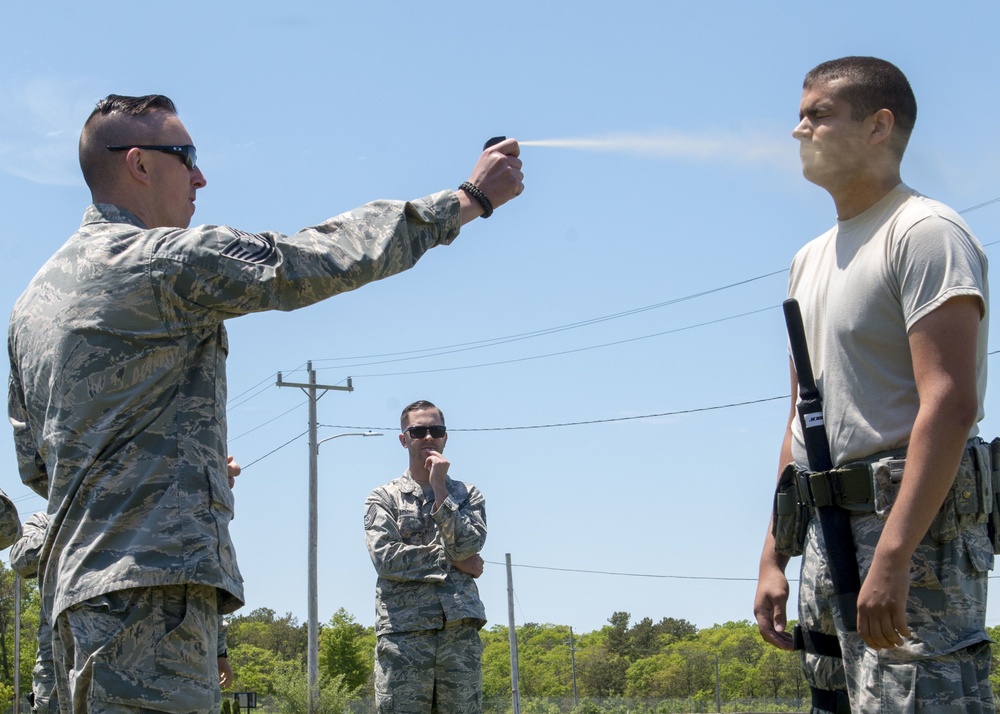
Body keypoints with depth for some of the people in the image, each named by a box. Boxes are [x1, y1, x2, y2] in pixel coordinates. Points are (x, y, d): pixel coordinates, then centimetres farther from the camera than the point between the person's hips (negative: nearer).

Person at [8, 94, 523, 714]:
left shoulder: (33, 299, 20)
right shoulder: (169, 258, -7)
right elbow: (335, 255, -8)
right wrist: (471, 197, 3)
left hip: (75, 588, 10)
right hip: (151, 581, -10)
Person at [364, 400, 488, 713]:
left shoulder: (468, 495, 15)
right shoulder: (384, 497, 9)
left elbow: (467, 546, -4)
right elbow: (386, 558, -6)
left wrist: (440, 489, -4)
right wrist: (451, 561, -4)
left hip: (459, 631, 2)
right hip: (403, 633, -2)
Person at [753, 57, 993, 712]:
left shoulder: (924, 232, -7)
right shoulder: (811, 259, 21)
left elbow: (952, 403, -19)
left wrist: (892, 554, -26)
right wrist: (774, 557, 18)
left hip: (915, 528, -9)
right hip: (827, 533, 9)